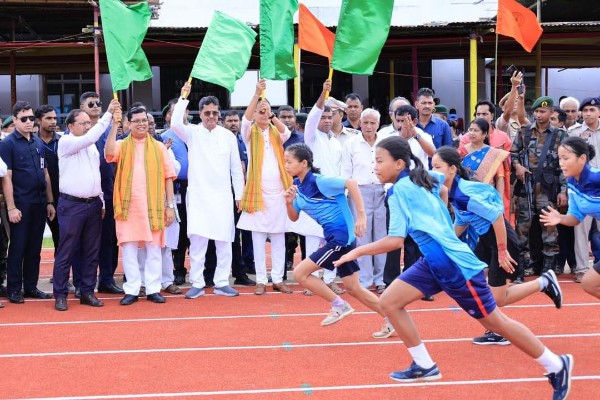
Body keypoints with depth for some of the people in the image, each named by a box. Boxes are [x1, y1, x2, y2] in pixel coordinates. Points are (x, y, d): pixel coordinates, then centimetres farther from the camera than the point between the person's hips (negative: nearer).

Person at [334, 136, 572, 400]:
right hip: (434, 262, 9)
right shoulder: (424, 178, 9)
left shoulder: (400, 190, -15)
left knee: (495, 321, 1)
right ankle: (425, 366, 12)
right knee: (389, 302, 2)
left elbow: (395, 241, -21)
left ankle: (556, 366, 15)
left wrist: (358, 252, -12)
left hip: (453, 262, -9)